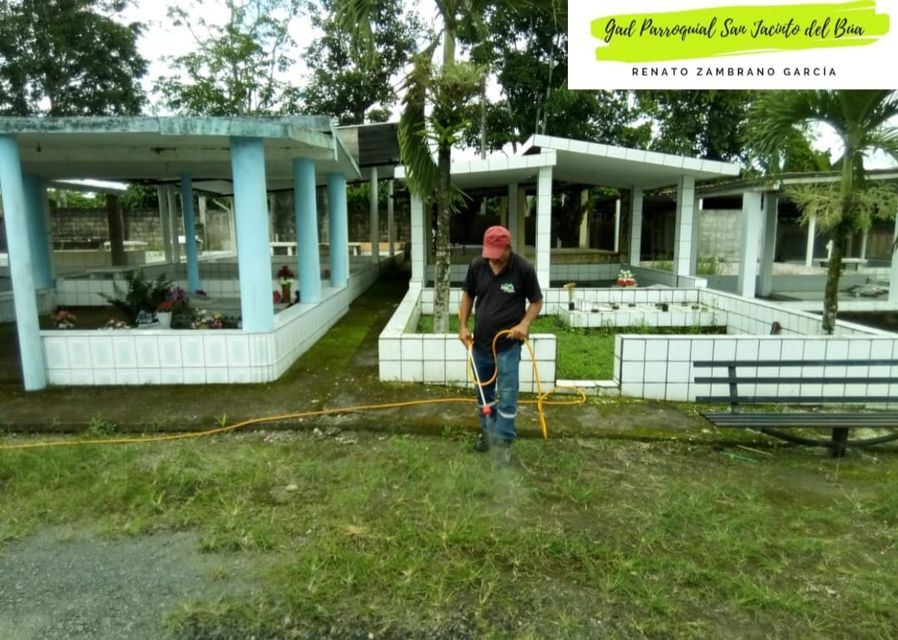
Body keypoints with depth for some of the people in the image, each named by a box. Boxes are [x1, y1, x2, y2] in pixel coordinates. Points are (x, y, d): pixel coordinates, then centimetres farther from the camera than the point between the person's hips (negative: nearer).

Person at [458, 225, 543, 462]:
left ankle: (503, 440, 11)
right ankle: (487, 431, 35)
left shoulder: (524, 269, -14)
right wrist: (463, 326, 1)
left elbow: (536, 301, -2)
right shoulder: (476, 265, -4)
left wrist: (524, 323, -19)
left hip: (508, 344, -4)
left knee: (507, 395, -2)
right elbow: (468, 295, 9)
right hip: (481, 342, 4)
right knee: (484, 392, 17)